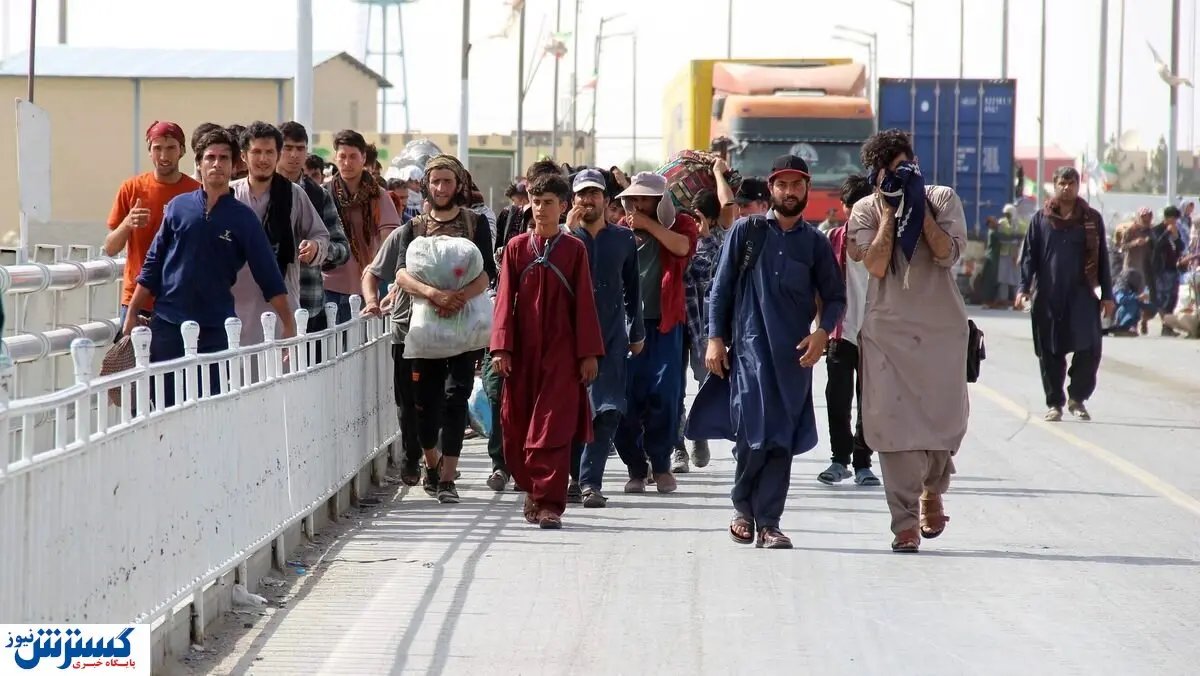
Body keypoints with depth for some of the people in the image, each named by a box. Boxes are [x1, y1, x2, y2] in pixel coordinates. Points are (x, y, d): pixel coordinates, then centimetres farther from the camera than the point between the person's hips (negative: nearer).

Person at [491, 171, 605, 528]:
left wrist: (588, 353, -2)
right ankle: (532, 491, 23)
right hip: (523, 352, 2)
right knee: (518, 426, 6)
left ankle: (549, 502, -11)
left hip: (561, 353, -2)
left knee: (554, 428, -9)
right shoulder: (516, 248, 6)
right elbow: (505, 299, 4)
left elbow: (584, 303, 2)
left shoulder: (574, 250, 2)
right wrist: (501, 348, -5)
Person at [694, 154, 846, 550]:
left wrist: (822, 332, -5)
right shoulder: (746, 231, 6)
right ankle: (743, 506, 15)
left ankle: (768, 523, 2)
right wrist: (715, 338, -2)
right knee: (753, 435, -9)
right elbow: (721, 288, 6)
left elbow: (835, 297, 14)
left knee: (782, 440, -2)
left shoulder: (816, 243, 10)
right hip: (749, 347, -2)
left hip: (794, 354, 2)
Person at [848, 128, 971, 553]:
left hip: (942, 328, 1)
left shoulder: (943, 199, 5)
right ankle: (906, 522, -6)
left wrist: (920, 207, -10)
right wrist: (891, 210, -9)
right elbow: (876, 264, -12)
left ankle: (933, 491, 35)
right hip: (887, 329, -1)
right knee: (893, 422, -9)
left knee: (946, 420, 4)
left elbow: (948, 253, -11)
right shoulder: (866, 211, 3)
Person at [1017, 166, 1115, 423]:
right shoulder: (1041, 219, 7)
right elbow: (1029, 255, 6)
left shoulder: (1092, 219, 7)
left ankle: (1077, 397, 8)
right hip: (1048, 297, 0)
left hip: (1082, 295, 0)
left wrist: (1107, 295, 6)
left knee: (1089, 349, -10)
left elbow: (1102, 259, 9)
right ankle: (1054, 403, 15)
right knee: (1050, 353, 4)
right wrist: (1024, 287, -5)